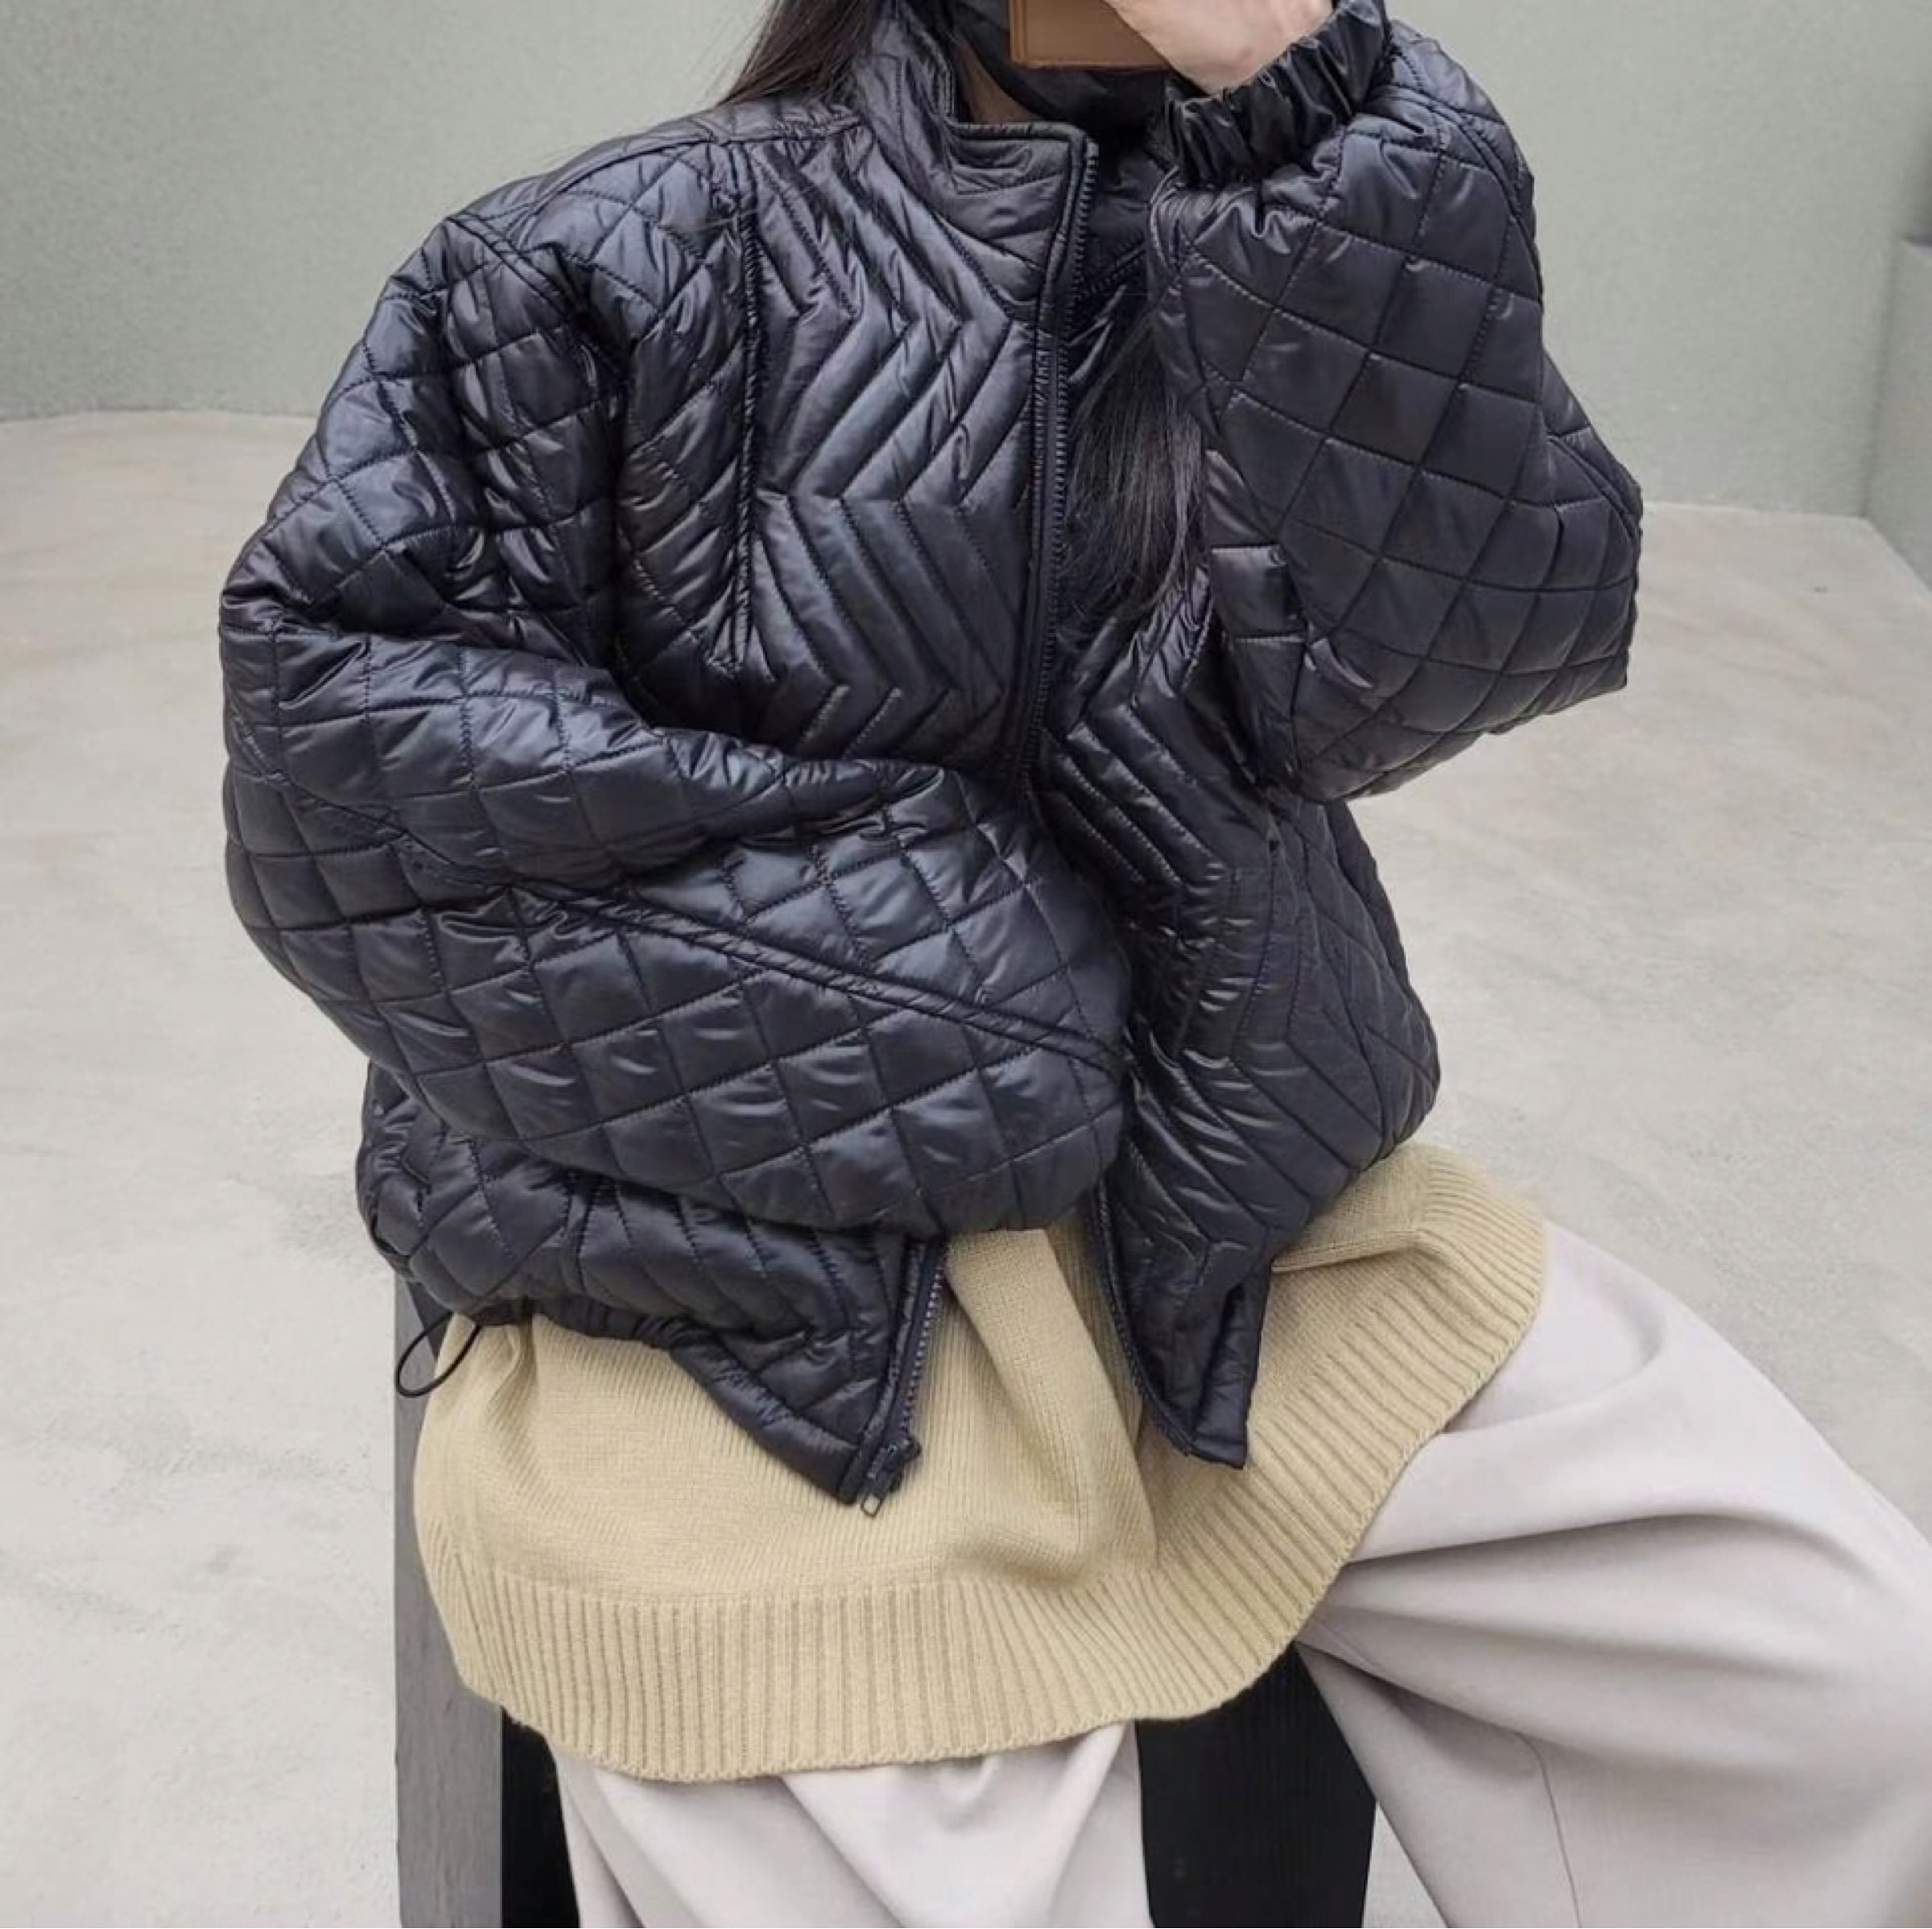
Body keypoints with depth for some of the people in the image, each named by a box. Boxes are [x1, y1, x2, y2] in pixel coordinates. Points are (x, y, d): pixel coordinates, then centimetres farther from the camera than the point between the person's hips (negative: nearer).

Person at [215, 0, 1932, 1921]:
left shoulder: (1275, 244, 7)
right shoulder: (638, 253, -3)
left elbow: (1472, 633, -10)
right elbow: (332, 691, -9)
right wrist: (871, 871, -12)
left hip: (1227, 1206, 4)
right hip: (753, 1288, -3)